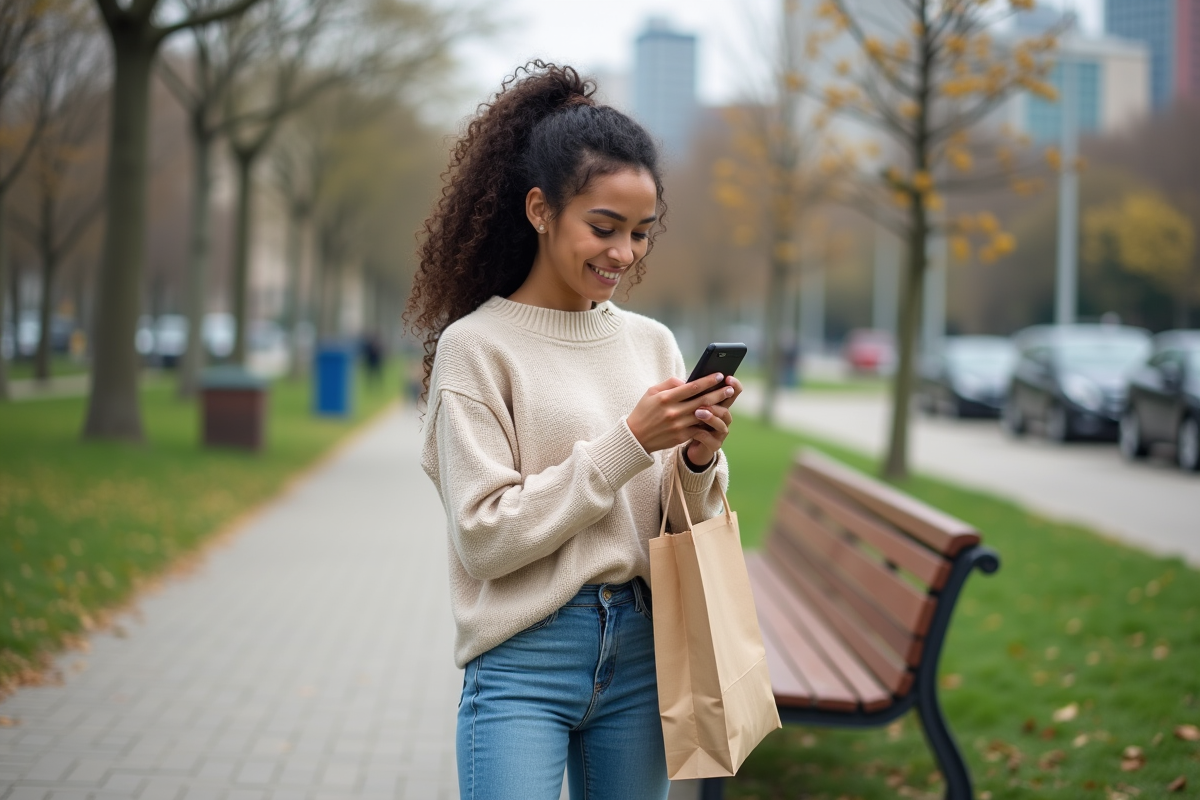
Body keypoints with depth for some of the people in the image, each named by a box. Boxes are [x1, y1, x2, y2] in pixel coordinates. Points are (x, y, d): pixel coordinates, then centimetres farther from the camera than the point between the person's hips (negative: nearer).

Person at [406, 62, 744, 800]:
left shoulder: (653, 342, 7)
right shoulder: (476, 345, -7)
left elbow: (681, 531, 10)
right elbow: (486, 537, -13)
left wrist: (699, 461, -11)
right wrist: (628, 442, -16)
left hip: (639, 654, 5)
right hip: (524, 663, -5)